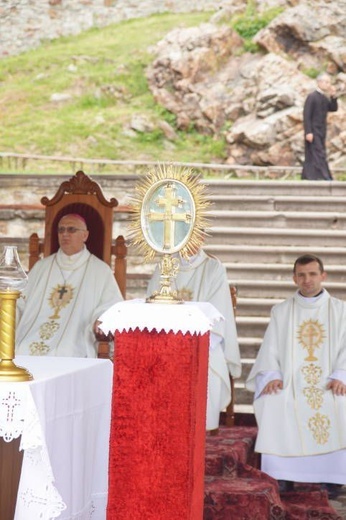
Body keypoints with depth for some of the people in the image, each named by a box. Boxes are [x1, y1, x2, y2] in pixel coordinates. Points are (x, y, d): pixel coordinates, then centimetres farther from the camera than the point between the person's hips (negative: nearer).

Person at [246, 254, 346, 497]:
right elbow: (270, 349, 9)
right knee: (272, 402, -32)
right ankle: (282, 477, -25)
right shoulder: (281, 311, 16)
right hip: (290, 381, 1)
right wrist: (271, 375, -10)